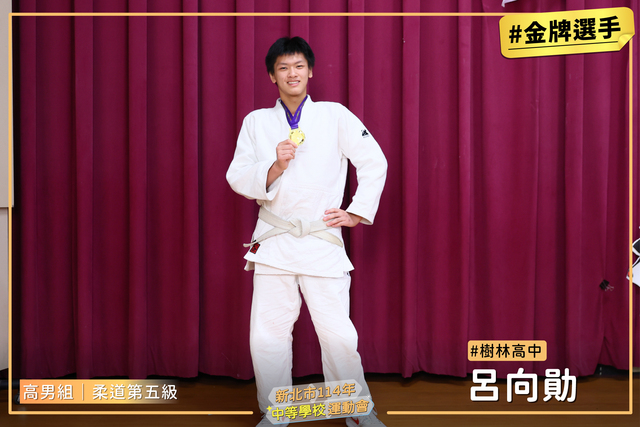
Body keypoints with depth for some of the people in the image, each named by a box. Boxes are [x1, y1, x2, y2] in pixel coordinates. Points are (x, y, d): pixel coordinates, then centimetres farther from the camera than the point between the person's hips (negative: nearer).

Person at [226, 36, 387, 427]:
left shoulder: (335, 116, 4)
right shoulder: (256, 121, 10)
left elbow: (375, 163, 6)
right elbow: (237, 178, 3)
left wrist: (357, 212, 2)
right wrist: (275, 168, -14)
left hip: (323, 239, -2)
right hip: (274, 240, 2)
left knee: (338, 333, -3)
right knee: (267, 333, 3)